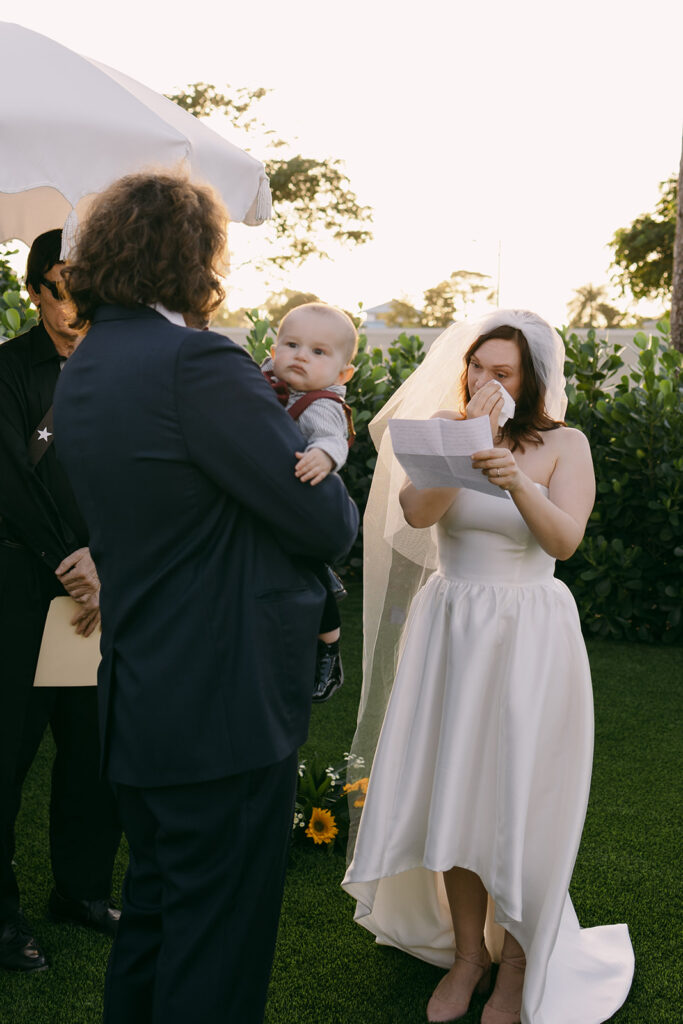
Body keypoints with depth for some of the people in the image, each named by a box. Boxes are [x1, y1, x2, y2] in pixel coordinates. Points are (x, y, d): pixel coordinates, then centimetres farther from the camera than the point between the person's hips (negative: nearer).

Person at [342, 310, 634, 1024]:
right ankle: (467, 952, 26)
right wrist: (472, 430, -20)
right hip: (448, 631, 3)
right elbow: (416, 511, -14)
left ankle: (517, 965, 23)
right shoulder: (444, 429, 3)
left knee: (517, 801, 3)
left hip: (527, 638, -2)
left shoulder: (564, 444, -3)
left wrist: (518, 481, -33)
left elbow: (564, 540, -17)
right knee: (451, 791, 8)